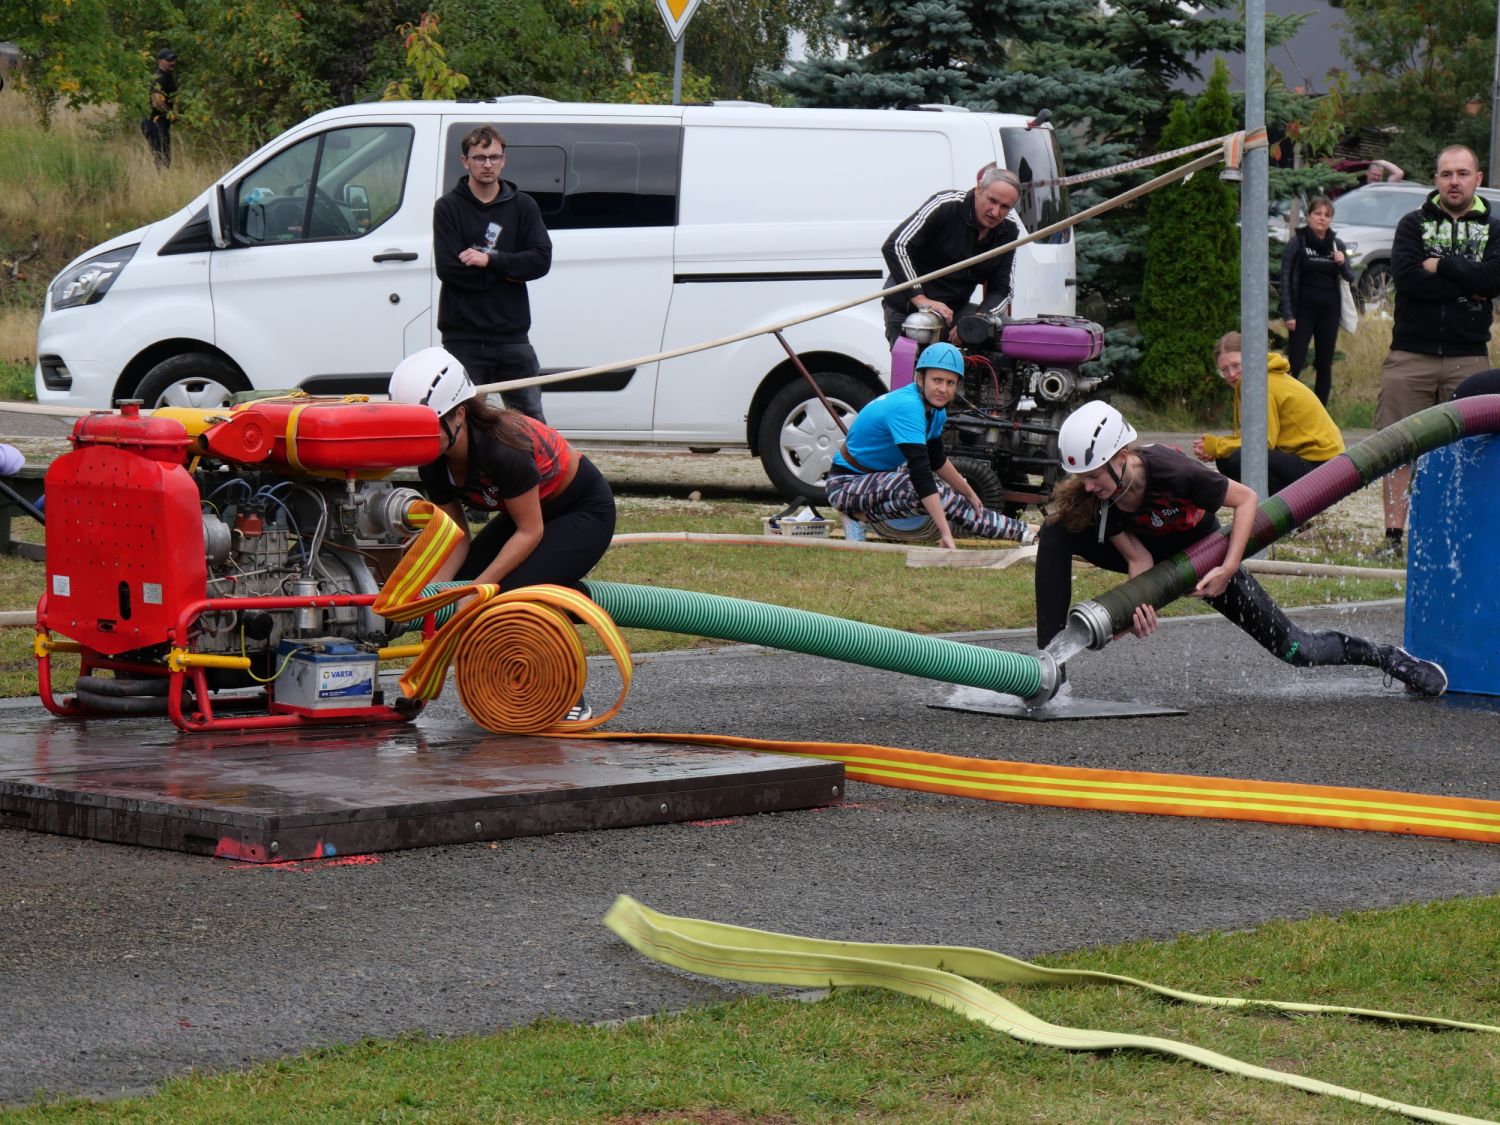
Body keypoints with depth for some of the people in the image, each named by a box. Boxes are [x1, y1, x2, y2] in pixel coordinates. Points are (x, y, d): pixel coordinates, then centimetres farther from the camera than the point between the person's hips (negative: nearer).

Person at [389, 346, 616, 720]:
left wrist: (480, 588, -32)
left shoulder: (502, 445, -35)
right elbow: (456, 538, -7)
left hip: (585, 511, -8)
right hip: (528, 512, 8)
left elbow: (530, 532, -28)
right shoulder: (434, 465, -13)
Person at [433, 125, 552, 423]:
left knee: (532, 423, 2)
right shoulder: (448, 208, 2)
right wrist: (508, 272, -8)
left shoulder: (523, 206, 9)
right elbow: (448, 269, -10)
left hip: (512, 335, 2)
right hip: (463, 338, -2)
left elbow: (541, 260, -3)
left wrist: (490, 260, -14)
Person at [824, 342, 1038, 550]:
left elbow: (937, 460, 20)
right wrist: (946, 533, -39)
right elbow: (920, 471, -35)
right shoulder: (908, 407, -28)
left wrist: (969, 494, 25)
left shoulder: (935, 410, 1)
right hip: (846, 484, -9)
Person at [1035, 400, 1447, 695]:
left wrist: (1228, 569, -34)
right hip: (1148, 552, 4)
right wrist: (1138, 605, -38)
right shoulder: (1090, 496, -26)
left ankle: (1386, 658, 22)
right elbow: (1137, 559, -19)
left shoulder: (1170, 472, -38)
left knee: (1296, 650, -5)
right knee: (1058, 531, -21)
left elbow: (1247, 499, -26)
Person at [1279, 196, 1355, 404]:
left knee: (1325, 364, 7)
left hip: (1329, 311, 4)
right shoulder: (1297, 242, -2)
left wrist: (1343, 264, -9)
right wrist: (1288, 314, -12)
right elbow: (1286, 279, -5)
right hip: (1304, 309, -4)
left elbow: (1350, 279, 13)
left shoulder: (1337, 244, 9)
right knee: (1296, 364, -11)